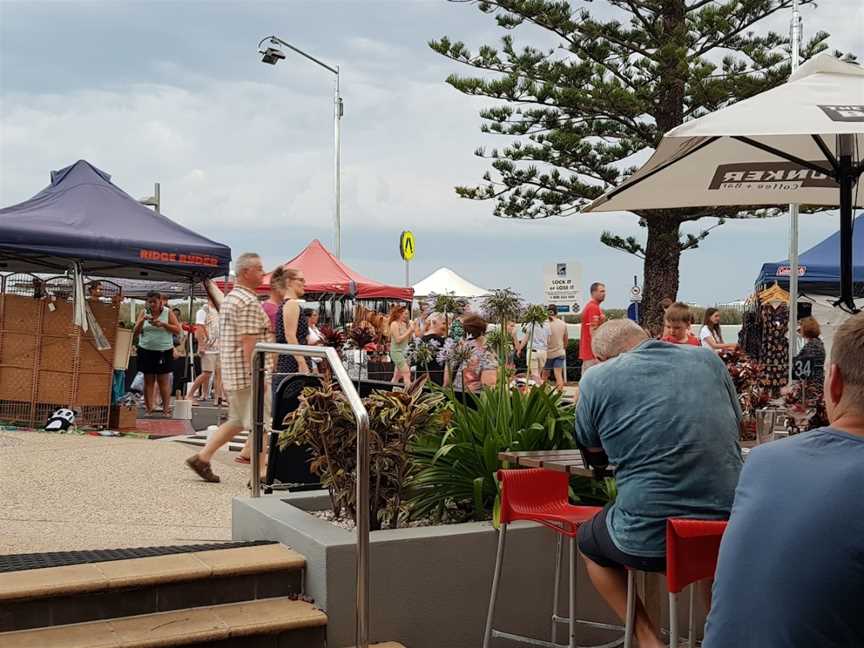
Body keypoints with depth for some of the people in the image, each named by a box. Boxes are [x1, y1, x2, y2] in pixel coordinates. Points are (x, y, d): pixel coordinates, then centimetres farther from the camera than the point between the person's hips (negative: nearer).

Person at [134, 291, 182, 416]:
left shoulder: (168, 313, 1)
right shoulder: (144, 313, 6)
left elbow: (178, 330, -3)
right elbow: (135, 332, 5)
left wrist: (163, 324, -15)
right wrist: (142, 321, -12)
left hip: (164, 351, -2)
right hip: (146, 351, 2)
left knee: (164, 381, -2)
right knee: (148, 381, 3)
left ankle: (166, 409, 2)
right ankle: (149, 409, 6)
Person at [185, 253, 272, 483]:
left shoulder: (230, 298, 16)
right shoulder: (248, 302, -16)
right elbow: (249, 342, -22)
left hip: (232, 371, 10)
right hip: (247, 372, -10)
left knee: (237, 421, 18)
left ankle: (202, 458, 19)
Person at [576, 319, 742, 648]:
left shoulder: (597, 378, -2)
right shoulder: (708, 359, 7)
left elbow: (589, 443, 15)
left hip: (649, 539, -3)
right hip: (728, 527, 4)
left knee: (589, 542, 29)